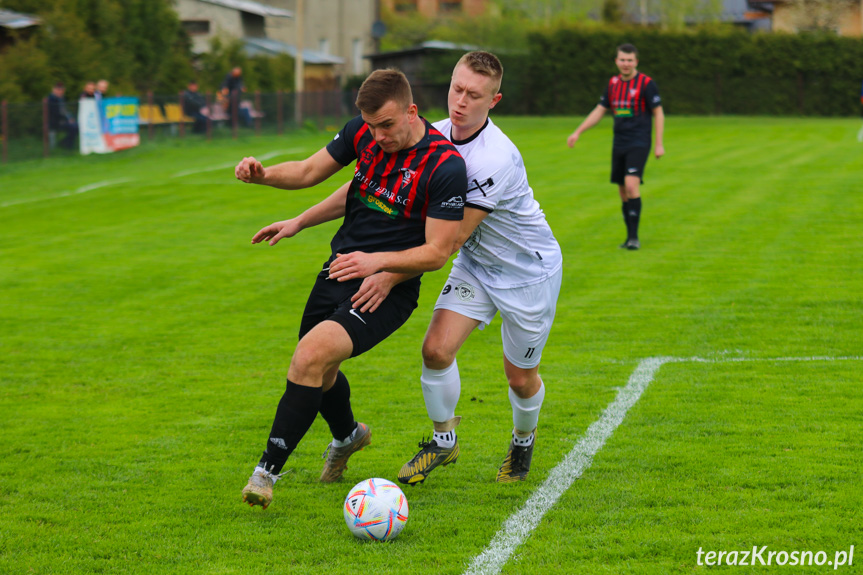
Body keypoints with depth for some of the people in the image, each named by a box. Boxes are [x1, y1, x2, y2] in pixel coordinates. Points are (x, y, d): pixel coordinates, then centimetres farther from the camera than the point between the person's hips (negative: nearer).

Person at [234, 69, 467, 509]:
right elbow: (311, 171, 9)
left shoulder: (446, 166, -20)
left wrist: (379, 262, -29)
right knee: (314, 368, 19)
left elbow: (437, 251, -17)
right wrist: (262, 174, -10)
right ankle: (347, 436, 53)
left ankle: (268, 471, -17)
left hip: (388, 289, -7)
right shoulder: (363, 132, -3)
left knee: (313, 354, -26)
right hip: (340, 270, 7)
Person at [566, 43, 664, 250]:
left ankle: (634, 237, -18)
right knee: (623, 191, 7)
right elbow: (599, 111, 18)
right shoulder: (613, 83, 10)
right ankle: (630, 237, 16)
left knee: (631, 184, -20)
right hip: (619, 145, 6)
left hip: (639, 144, -6)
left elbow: (659, 113, -4)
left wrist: (659, 144, -9)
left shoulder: (646, 83, -6)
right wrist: (577, 132, 13)